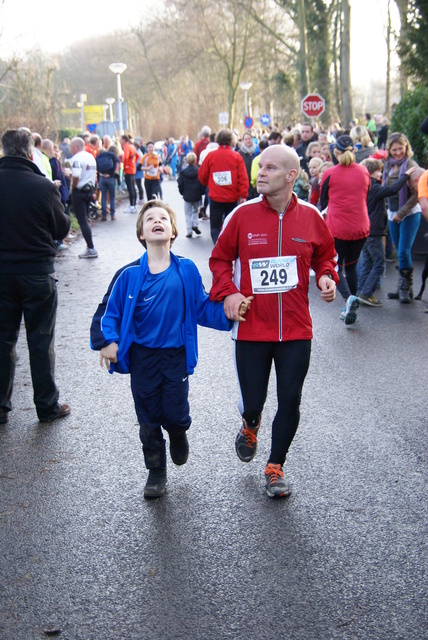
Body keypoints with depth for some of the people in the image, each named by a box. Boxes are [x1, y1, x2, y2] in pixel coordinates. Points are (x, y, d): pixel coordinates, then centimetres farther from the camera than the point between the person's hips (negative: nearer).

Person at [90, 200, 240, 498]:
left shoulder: (187, 270, -5)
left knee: (175, 414, 0)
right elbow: (109, 310, -1)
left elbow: (202, 308, 1)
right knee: (149, 419, 10)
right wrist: (107, 341, -14)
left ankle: (178, 436, 38)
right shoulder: (130, 275, -7)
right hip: (142, 357, 0)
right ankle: (156, 471, 30)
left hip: (176, 356, 0)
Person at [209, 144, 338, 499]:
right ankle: (250, 426, 45)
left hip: (296, 330, 1)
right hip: (251, 330, -1)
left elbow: (325, 256, 15)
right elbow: (220, 258, 6)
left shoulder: (310, 217, -2)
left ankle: (276, 467, 27)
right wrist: (227, 292, -9)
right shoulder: (243, 215, -5)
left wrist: (327, 277, -5)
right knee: (252, 402, 6)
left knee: (290, 402, 6)